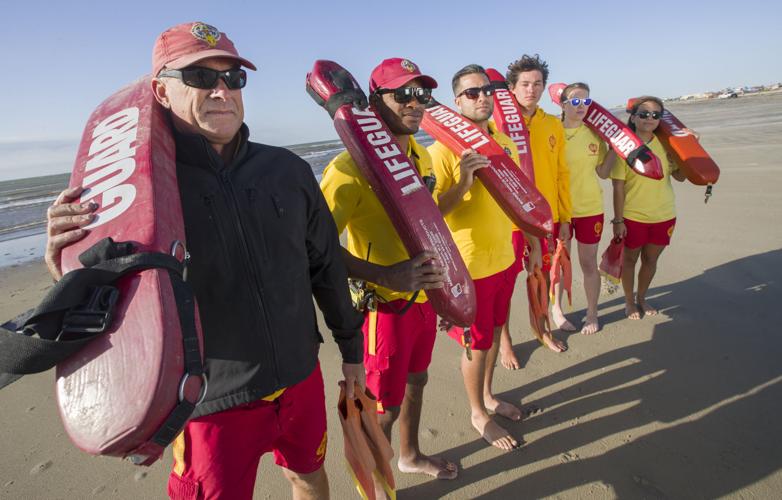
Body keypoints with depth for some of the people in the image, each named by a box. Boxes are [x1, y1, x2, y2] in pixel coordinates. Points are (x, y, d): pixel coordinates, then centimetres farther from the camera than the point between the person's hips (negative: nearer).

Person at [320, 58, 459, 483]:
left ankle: (409, 455, 53)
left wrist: (437, 276, 15)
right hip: (384, 303, -8)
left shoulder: (422, 156, 5)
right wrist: (384, 275, -33)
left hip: (423, 295, 8)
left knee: (416, 379, 26)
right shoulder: (352, 166, -21)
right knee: (385, 405, 9)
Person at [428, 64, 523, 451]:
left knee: (493, 331, 21)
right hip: (469, 265, -7)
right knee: (477, 343, 8)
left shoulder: (506, 143, 7)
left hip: (504, 257, 7)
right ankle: (478, 413, 32)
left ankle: (488, 395, 44)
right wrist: (462, 185, -31)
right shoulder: (444, 148, -16)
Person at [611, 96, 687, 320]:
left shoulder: (665, 144, 1)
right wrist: (618, 220, -14)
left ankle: (642, 298, 38)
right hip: (633, 216, -4)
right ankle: (629, 301, 32)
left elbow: (680, 177, 8)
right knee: (630, 259, 12)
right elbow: (618, 187, -13)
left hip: (664, 215, 4)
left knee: (651, 259, 16)